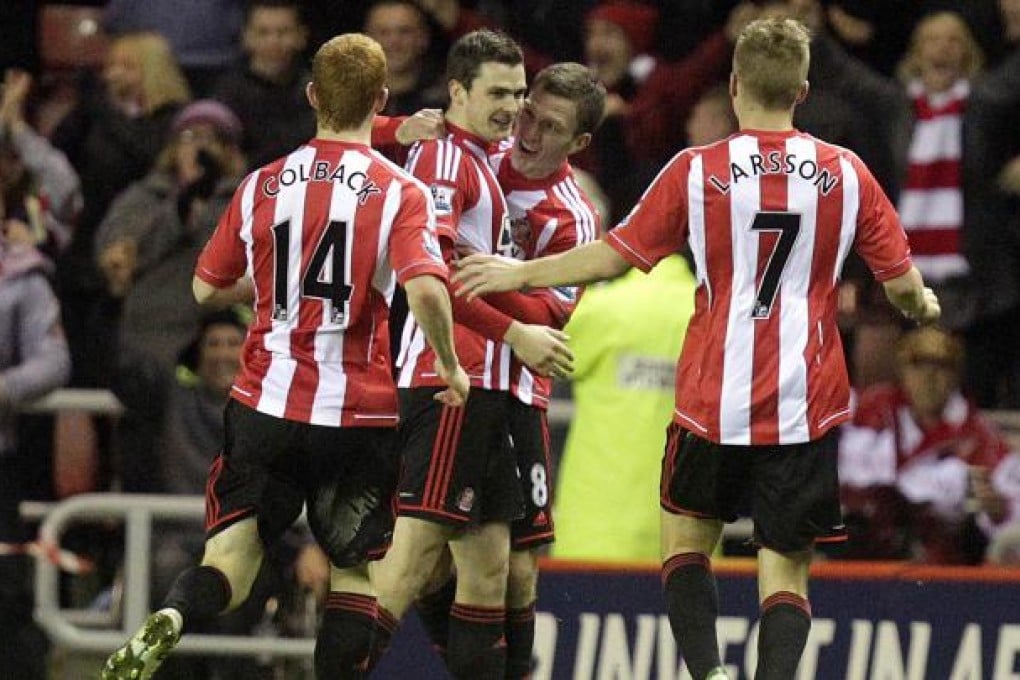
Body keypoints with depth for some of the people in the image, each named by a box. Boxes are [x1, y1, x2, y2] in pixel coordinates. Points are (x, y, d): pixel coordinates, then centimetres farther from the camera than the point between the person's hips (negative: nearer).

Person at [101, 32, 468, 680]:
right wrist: (450, 366, -6)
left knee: (232, 559, 1)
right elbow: (426, 289, -22)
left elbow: (208, 287, 13)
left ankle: (169, 622, -29)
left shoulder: (263, 185, 4)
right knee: (355, 570, 12)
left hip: (267, 403, 2)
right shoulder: (401, 192, -6)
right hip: (358, 412, -2)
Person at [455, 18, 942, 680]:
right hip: (807, 406, 0)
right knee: (786, 570, 5)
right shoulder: (846, 173, -1)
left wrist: (520, 274, 14)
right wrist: (924, 304, 28)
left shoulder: (696, 171, -5)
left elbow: (613, 257, 0)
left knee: (687, 537, 18)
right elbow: (901, 281, 3)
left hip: (714, 400, 0)